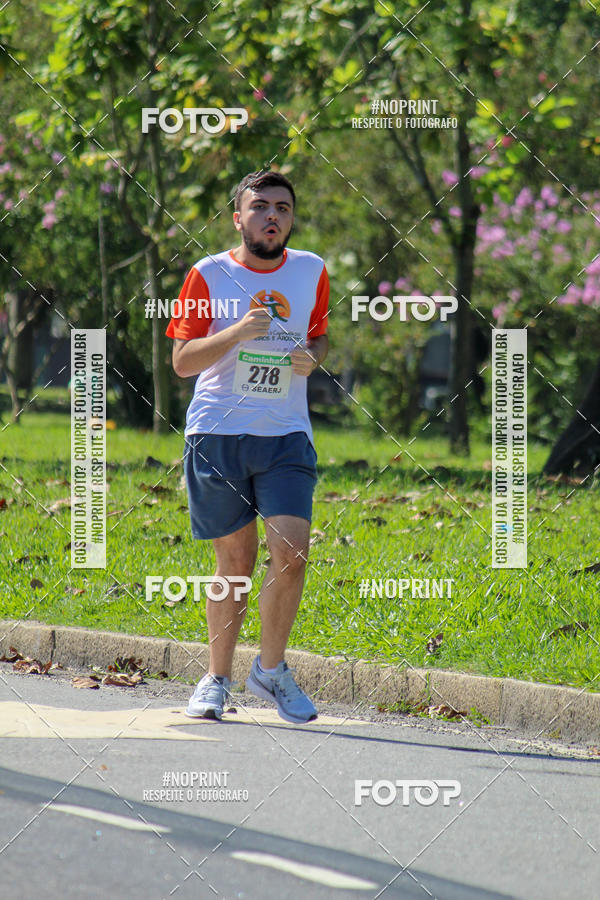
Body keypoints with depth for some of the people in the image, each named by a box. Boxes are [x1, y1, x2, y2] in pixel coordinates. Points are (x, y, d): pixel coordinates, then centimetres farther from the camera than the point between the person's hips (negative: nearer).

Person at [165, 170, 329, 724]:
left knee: (292, 552, -14)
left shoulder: (311, 272, 7)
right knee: (236, 559, 3)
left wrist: (311, 358, -2)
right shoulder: (209, 275, -1)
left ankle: (272, 669, 5)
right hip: (217, 432, -2)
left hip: (286, 435, 2)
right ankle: (217, 679, 18)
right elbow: (182, 361, -3)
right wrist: (237, 332, -19)